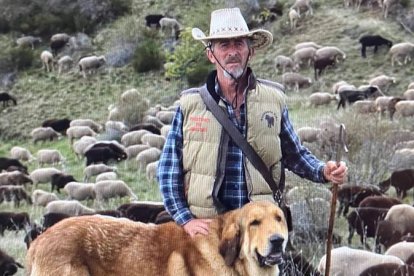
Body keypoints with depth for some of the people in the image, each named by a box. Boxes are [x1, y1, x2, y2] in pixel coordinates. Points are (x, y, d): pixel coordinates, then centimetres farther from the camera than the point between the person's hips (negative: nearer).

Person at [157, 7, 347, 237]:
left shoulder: (273, 98, 6)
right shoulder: (190, 104, 2)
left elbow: (293, 153, 17)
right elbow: (168, 169, 4)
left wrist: (323, 172, -2)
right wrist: (185, 218, -5)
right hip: (205, 227, -1)